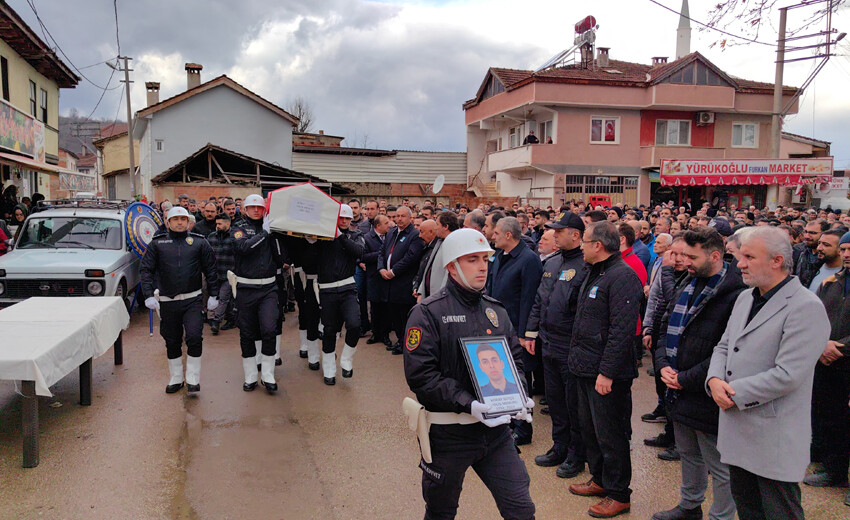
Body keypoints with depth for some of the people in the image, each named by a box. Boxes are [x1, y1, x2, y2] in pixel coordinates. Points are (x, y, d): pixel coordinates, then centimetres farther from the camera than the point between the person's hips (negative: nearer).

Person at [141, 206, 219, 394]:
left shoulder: (199, 242, 4)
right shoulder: (157, 243, 5)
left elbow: (211, 270, 7)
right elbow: (146, 270, 3)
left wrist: (213, 295, 2)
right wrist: (148, 295, -8)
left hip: (193, 300, -1)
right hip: (167, 302, 2)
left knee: (194, 337, -13)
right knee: (172, 342, 11)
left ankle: (193, 379, 2)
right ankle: (176, 378, 28)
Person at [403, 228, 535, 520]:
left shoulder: (496, 311, 7)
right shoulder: (429, 313, -11)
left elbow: (515, 360, 14)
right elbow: (420, 374, -18)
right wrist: (466, 403, -25)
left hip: (496, 429, 4)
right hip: (448, 433, -4)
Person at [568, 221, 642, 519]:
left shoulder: (622, 276, -19)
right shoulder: (595, 273, 13)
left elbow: (622, 330, -24)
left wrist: (607, 372, -25)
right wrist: (579, 356, 17)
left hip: (607, 373, -10)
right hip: (587, 369, 10)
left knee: (609, 435, 2)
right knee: (589, 428, 20)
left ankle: (618, 495, 18)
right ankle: (600, 480, 36)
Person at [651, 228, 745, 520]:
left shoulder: (735, 296, -19)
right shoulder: (687, 285, 8)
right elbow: (666, 328, 13)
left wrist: (686, 379, -17)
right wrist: (663, 365, -2)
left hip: (708, 397, -8)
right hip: (679, 392, 8)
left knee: (719, 467, 8)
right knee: (688, 455, 25)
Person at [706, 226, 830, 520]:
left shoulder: (806, 307, -17)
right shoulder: (745, 298, 10)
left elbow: (787, 375, -23)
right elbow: (724, 347, 14)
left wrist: (735, 393, -17)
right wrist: (715, 380, -6)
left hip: (774, 438, -8)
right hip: (738, 431, 8)